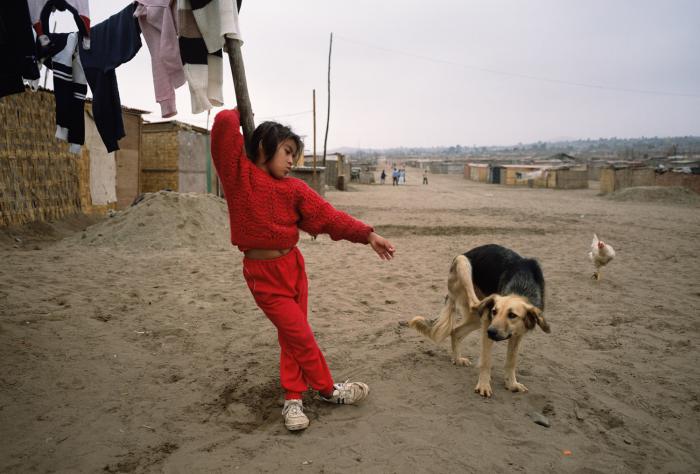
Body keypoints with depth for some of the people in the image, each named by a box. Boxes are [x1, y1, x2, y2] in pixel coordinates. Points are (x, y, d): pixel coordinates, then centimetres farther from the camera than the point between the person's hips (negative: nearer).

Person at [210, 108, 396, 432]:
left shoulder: (293, 188, 3)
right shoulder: (239, 174, -8)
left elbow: (328, 216, -1)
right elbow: (224, 123, -18)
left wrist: (368, 235, -6)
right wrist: (240, 114, 5)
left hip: (292, 266, 5)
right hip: (262, 274, -5)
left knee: (291, 336, 10)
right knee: (299, 334, 0)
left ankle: (292, 399, 23)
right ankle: (327, 389, 19)